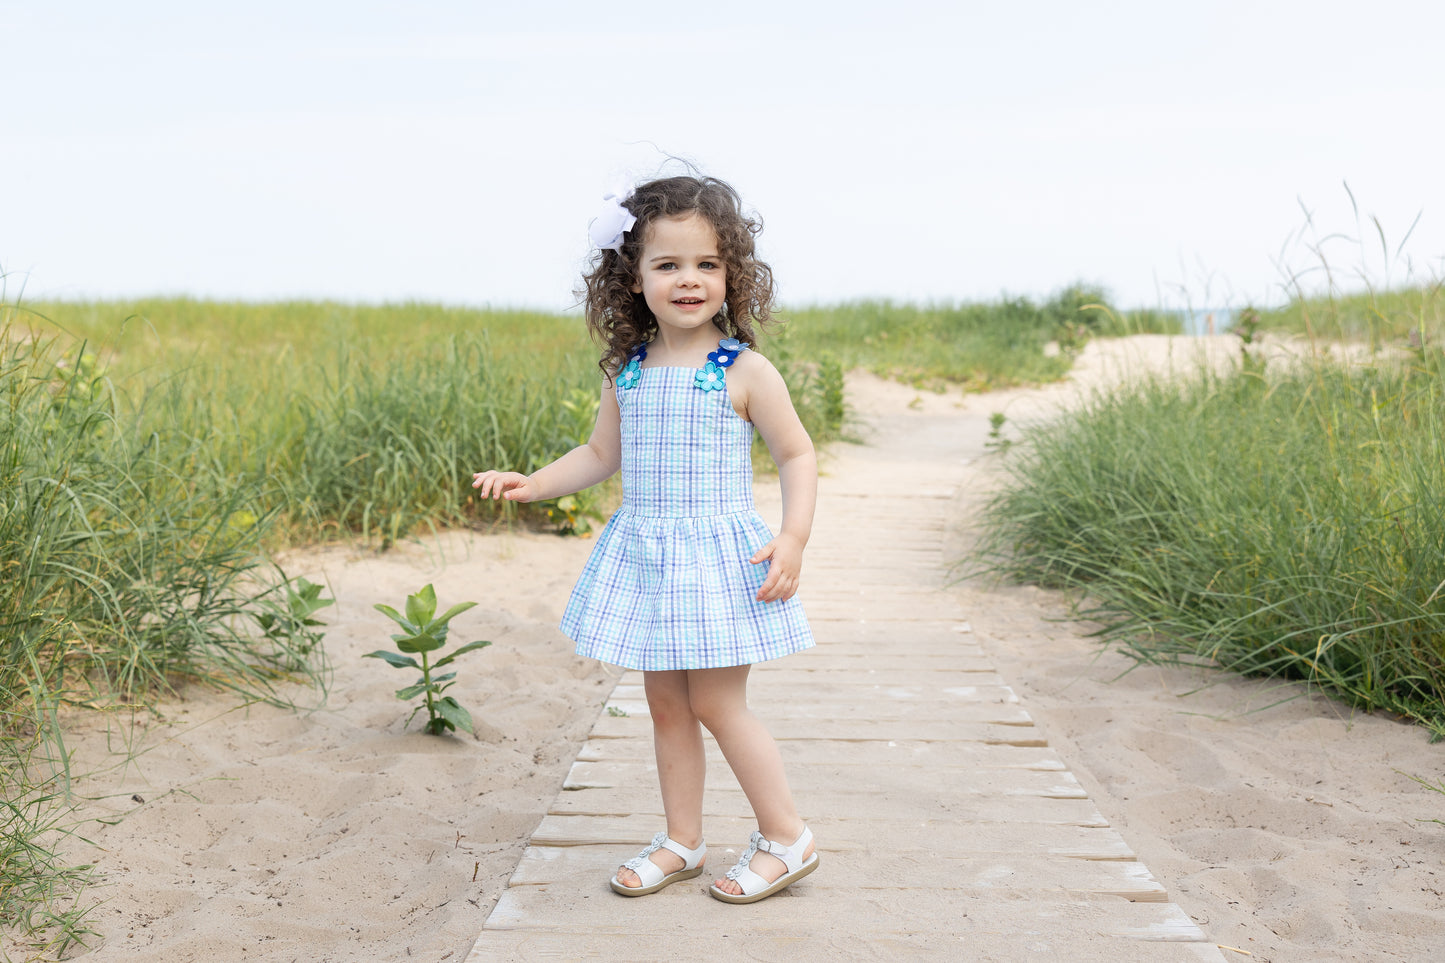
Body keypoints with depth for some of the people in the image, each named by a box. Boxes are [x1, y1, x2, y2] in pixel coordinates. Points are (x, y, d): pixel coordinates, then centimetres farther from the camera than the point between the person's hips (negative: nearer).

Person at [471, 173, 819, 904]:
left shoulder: (745, 372, -10)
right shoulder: (626, 372, 4)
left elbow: (797, 456, -5)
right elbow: (601, 454, 14)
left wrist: (793, 538, -18)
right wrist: (532, 483, 2)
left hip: (719, 556, -5)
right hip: (644, 557, 5)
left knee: (717, 705, -2)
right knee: (665, 703, 12)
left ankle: (787, 839, 15)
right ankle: (681, 842, 27)